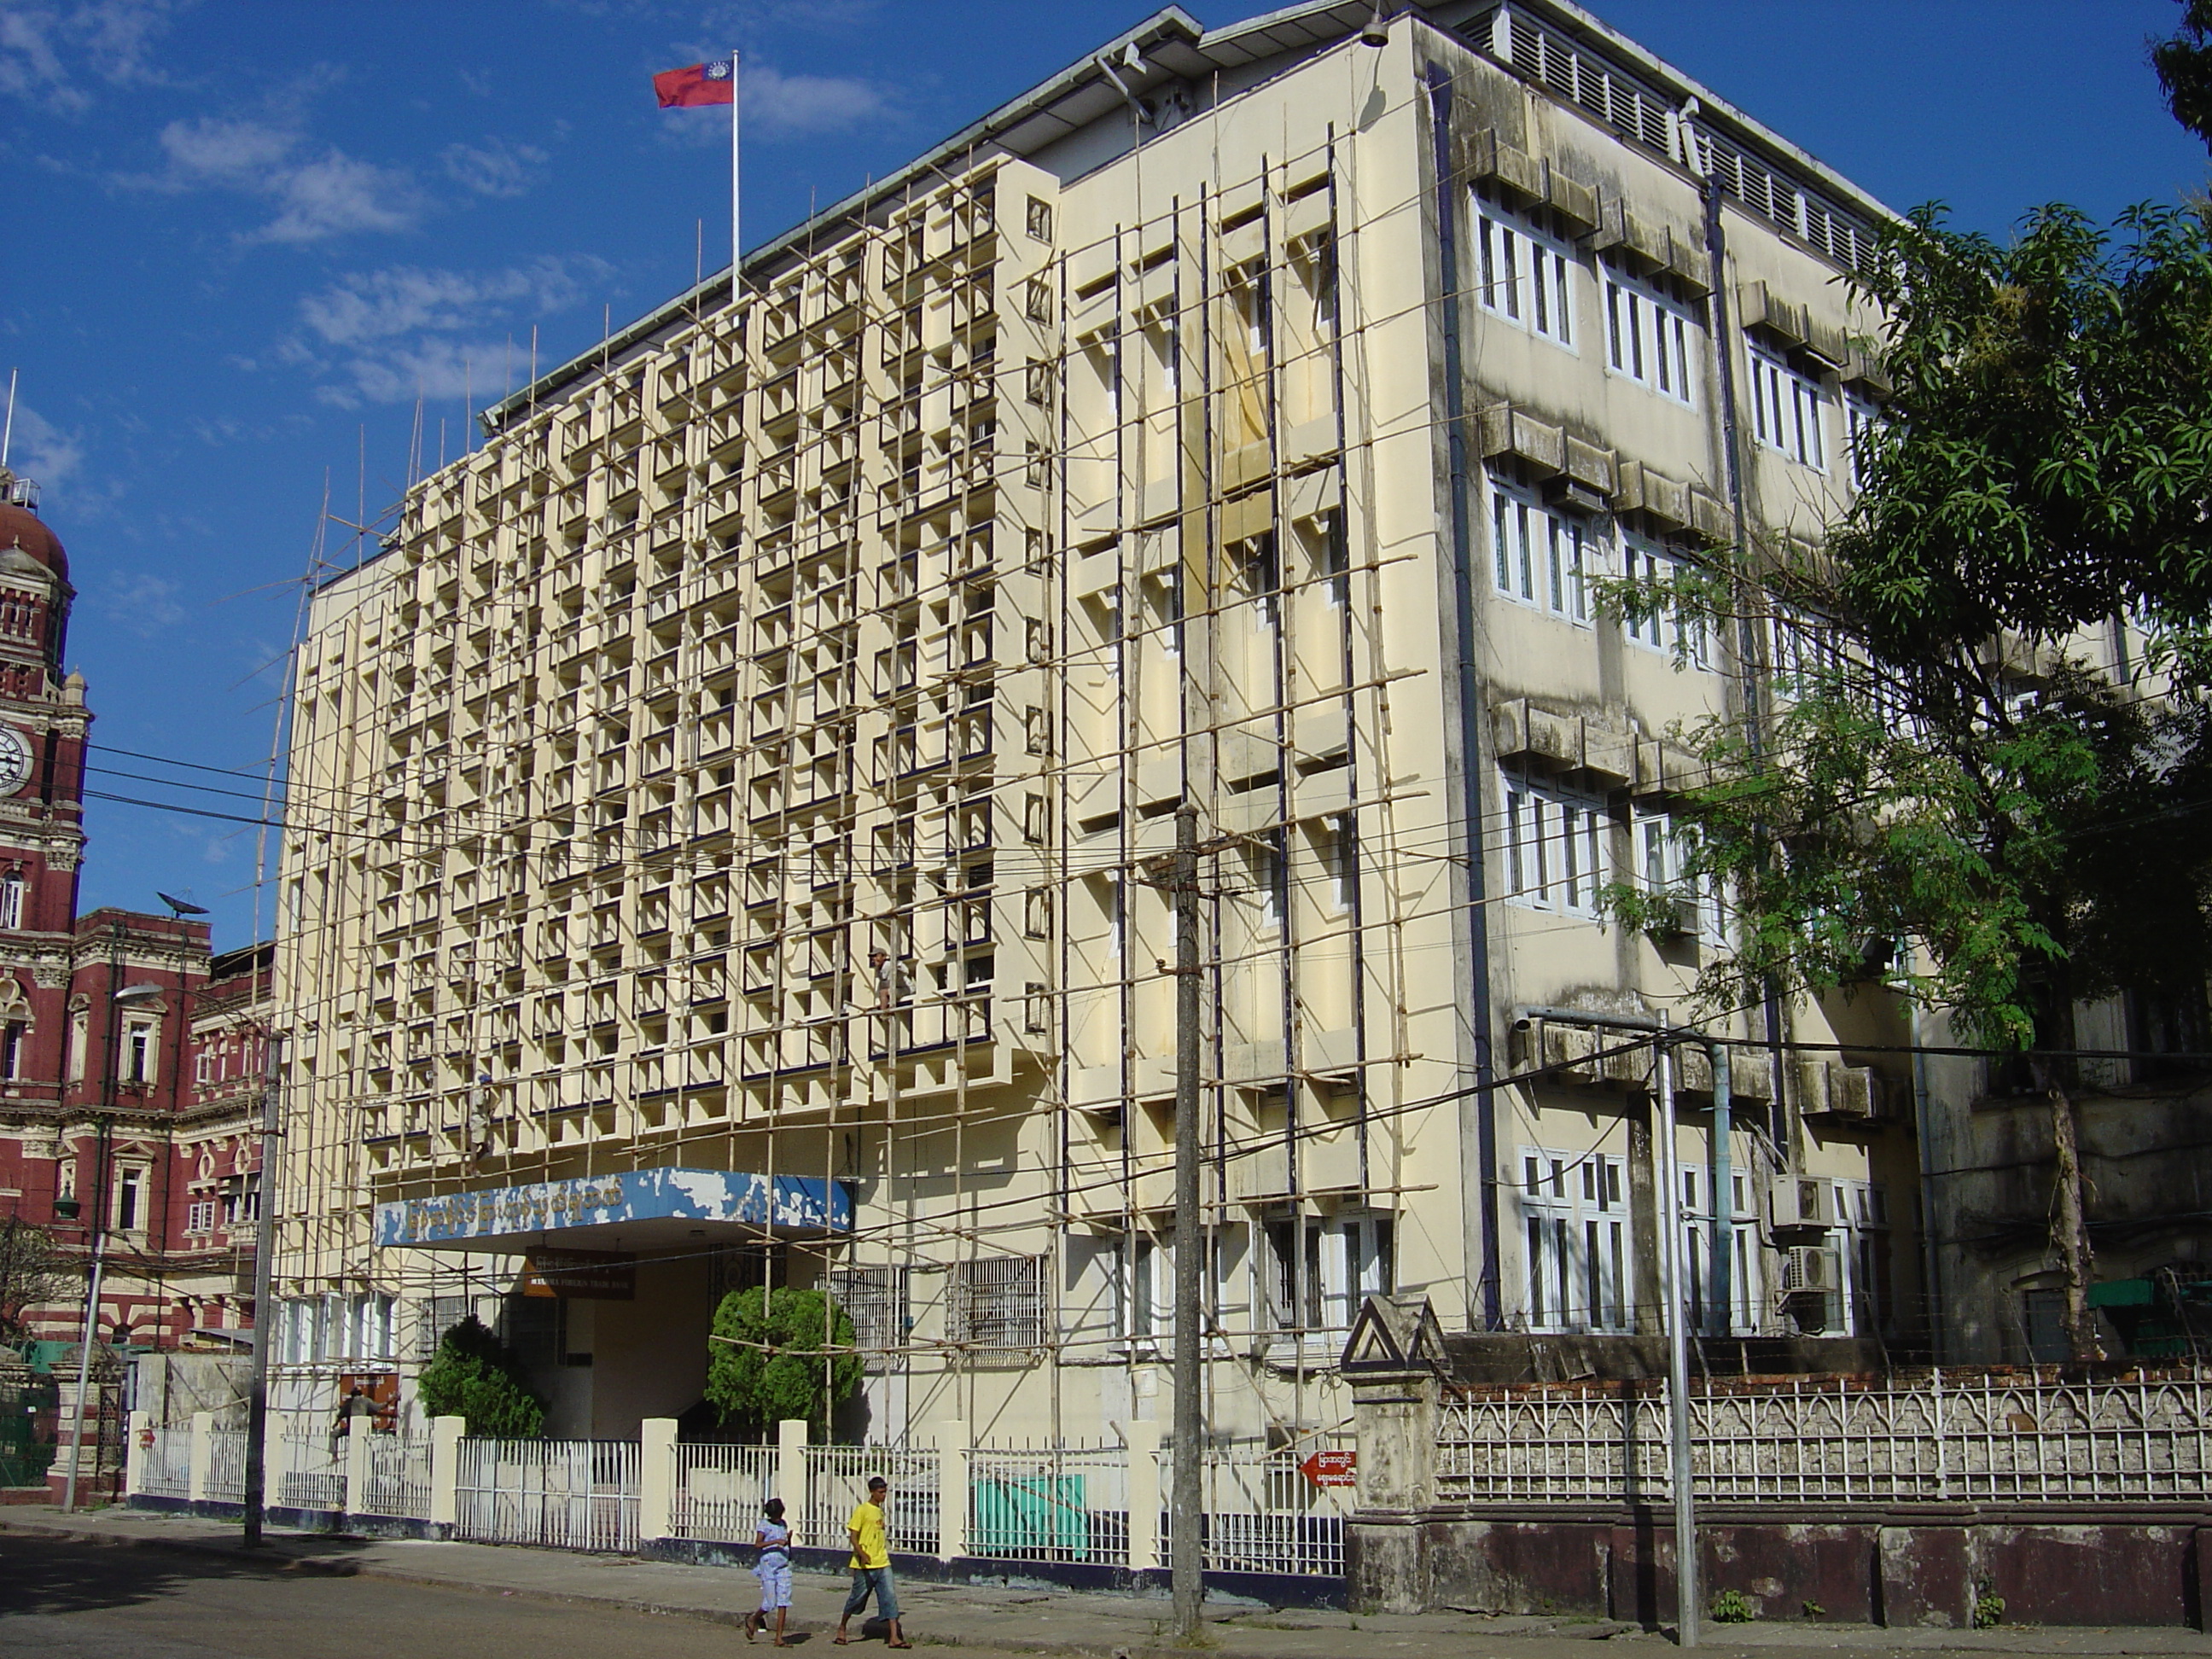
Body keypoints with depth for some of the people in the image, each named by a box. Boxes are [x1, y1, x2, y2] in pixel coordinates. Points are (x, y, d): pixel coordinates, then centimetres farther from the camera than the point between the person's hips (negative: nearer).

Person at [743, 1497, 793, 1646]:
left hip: (783, 1566, 5)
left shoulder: (783, 1524, 15)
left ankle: (779, 1638, -4)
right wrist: (776, 1541, -27)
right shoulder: (764, 1525, -3)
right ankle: (753, 1619, 27)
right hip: (768, 1566, -5)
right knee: (770, 1603, -4)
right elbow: (757, 1544, -17)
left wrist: (789, 1538, 4)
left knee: (783, 1601, -5)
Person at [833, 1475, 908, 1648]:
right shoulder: (862, 1511, -8)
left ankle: (894, 1637, -9)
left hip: (883, 1564, 6)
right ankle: (842, 1627, 29)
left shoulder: (880, 1511, 14)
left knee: (890, 1596, -5)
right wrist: (862, 1554, -26)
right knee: (857, 1598, 6)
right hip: (865, 1565, -6)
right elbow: (853, 1536, -13)